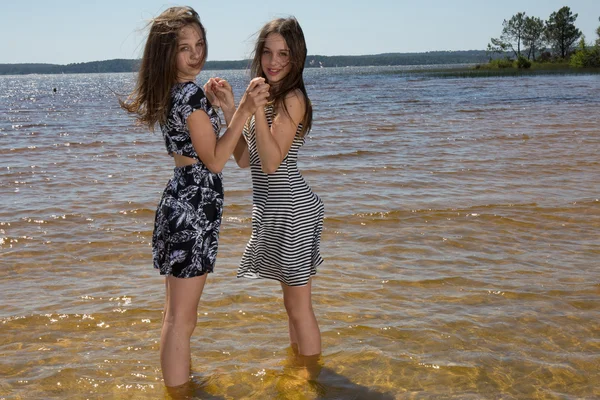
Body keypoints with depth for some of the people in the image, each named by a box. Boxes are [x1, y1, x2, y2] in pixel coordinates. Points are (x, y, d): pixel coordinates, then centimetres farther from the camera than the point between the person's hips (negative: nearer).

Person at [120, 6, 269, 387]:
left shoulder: (171, 93, 13)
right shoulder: (191, 93, -16)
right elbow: (214, 160, -17)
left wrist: (225, 106, 7)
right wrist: (243, 110, -20)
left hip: (180, 200, 10)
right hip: (194, 208, -10)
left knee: (179, 315, 21)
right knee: (181, 318, -1)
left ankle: (177, 383, 36)